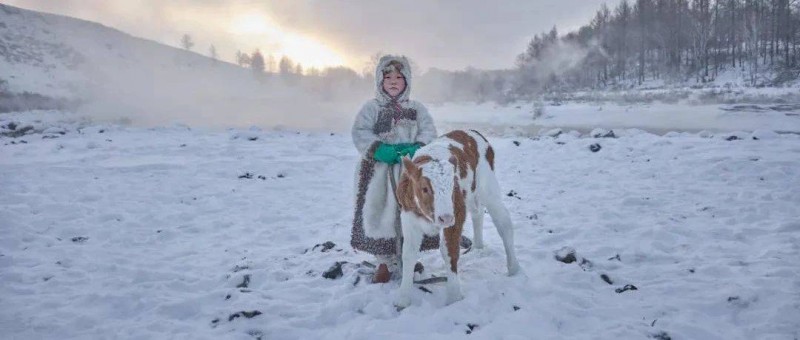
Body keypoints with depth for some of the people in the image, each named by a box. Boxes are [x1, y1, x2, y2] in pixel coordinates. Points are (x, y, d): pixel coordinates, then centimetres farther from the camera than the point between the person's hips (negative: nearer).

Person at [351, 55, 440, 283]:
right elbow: (360, 133, -8)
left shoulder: (416, 108, 8)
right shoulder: (372, 107, 1)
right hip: (379, 169, -2)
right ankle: (385, 261, 15)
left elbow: (428, 131, 1)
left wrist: (418, 148, -18)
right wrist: (378, 149, -21)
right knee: (380, 213, 0)